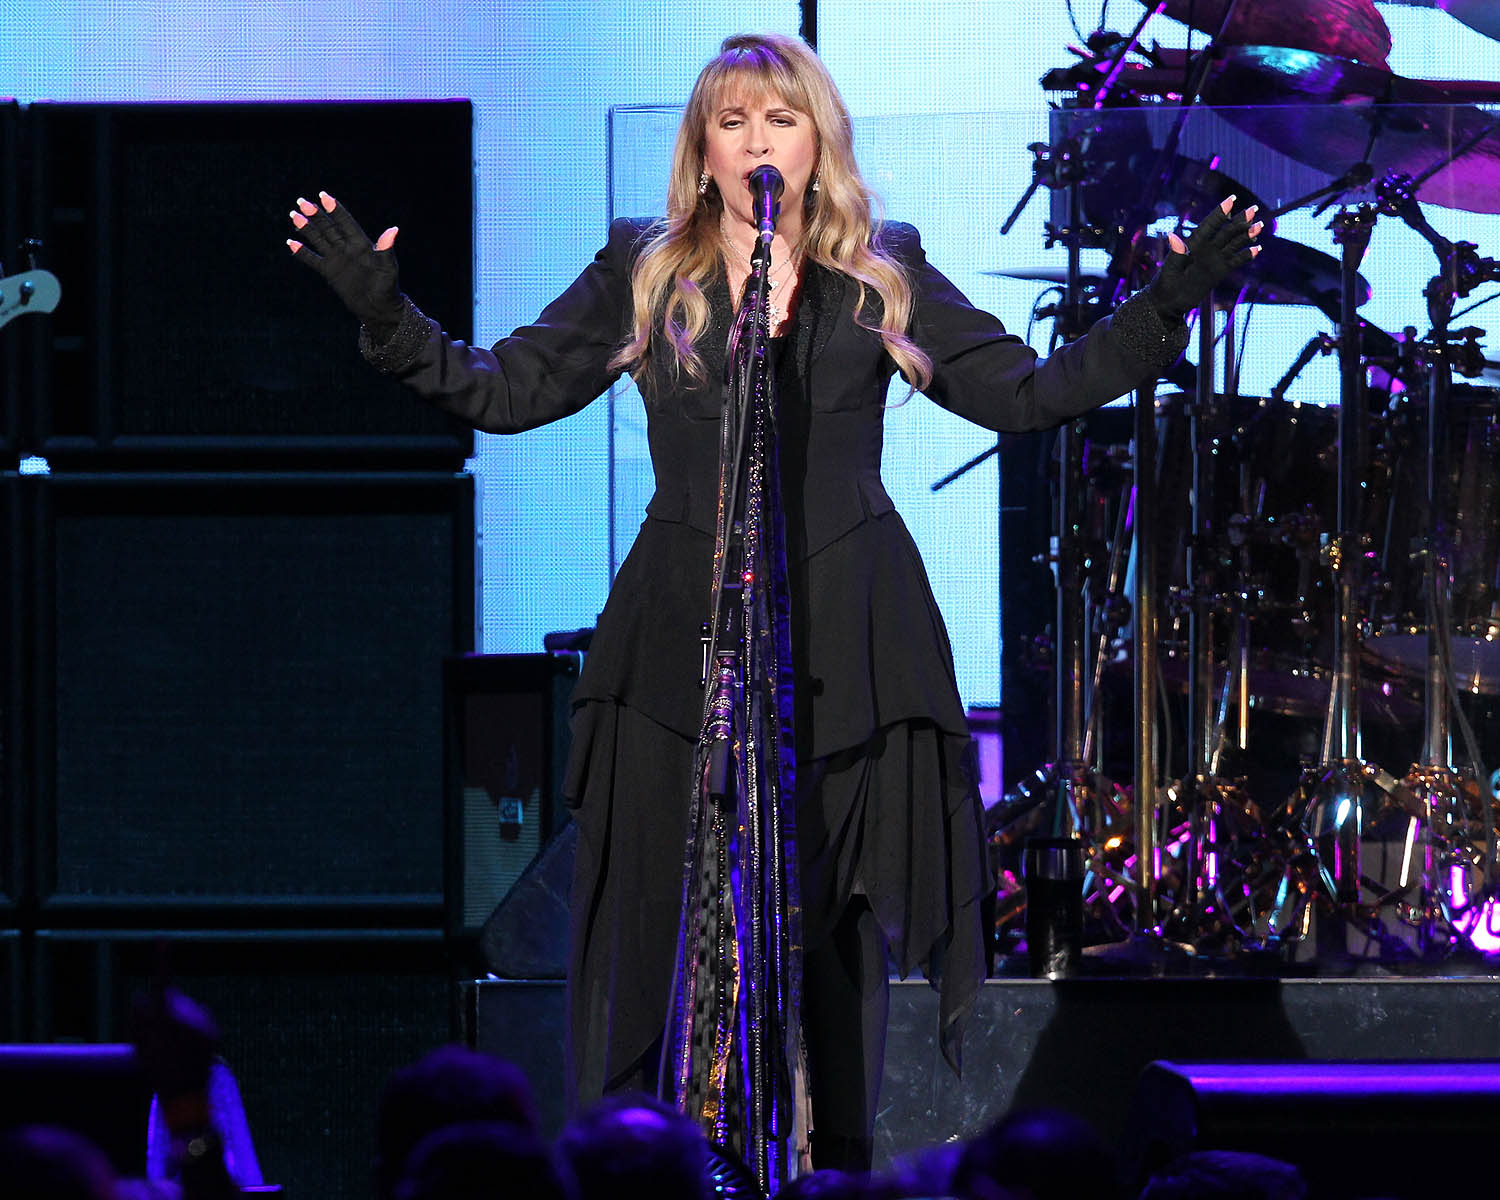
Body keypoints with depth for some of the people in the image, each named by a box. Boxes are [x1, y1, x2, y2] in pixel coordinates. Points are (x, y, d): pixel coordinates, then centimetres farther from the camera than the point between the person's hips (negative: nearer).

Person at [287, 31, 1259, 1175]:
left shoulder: (882, 278, 9)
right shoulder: (643, 275, 8)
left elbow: (1026, 392, 8)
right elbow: (506, 388, 8)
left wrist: (1167, 306, 0)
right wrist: (387, 313, -5)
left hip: (842, 651, 0)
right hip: (680, 651, 0)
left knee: (833, 930, 4)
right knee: (663, 931, -4)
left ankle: (832, 1169, 12)